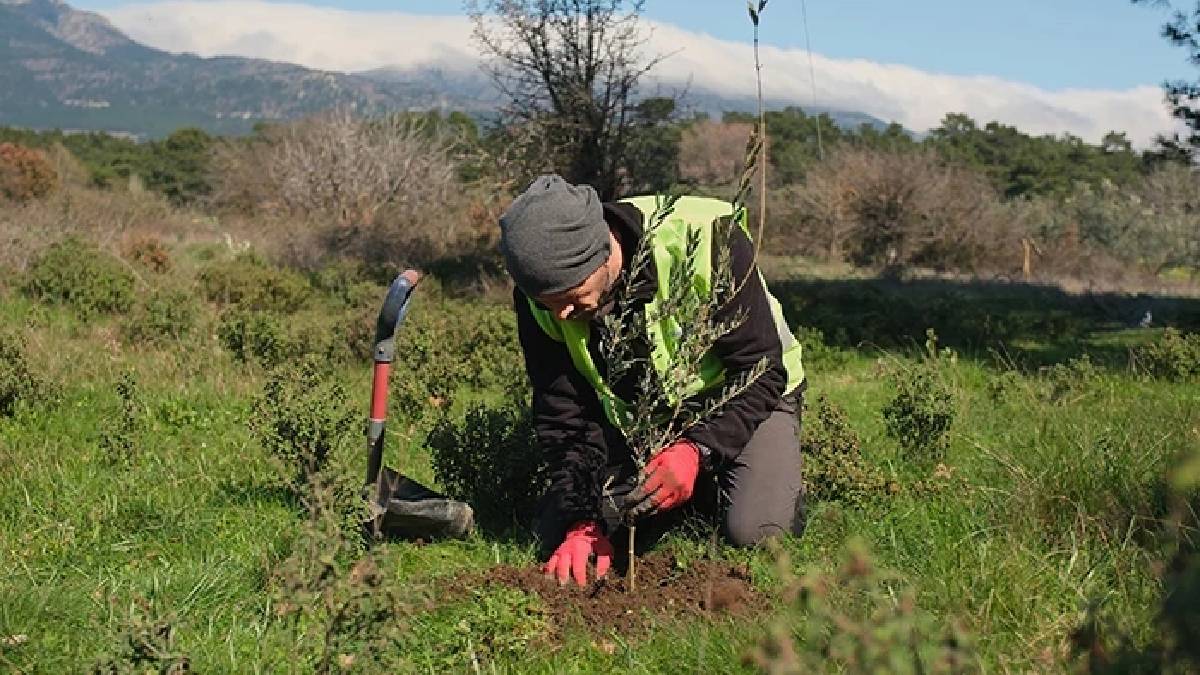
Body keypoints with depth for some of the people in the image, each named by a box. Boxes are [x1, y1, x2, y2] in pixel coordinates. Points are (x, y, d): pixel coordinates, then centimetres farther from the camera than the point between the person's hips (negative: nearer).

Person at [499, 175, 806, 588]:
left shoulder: (706, 240, -35)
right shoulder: (540, 292, -23)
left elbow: (763, 372, -28)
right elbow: (564, 414, -16)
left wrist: (697, 451, -42)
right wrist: (582, 520, -27)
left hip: (741, 395, -4)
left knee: (753, 530, -27)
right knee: (556, 532, -9)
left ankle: (785, 490, 9)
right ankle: (682, 498, 13)